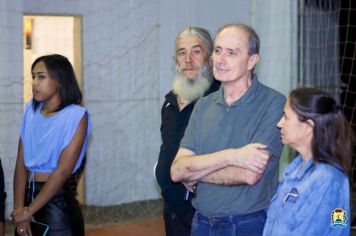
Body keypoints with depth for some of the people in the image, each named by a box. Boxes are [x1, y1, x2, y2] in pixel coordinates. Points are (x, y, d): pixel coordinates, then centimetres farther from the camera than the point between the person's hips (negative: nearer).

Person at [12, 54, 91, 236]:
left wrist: (29, 211, -17)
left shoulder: (76, 115, -11)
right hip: (28, 193, 5)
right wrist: (19, 208, -13)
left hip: (58, 199, -4)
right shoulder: (31, 111, 4)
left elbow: (63, 170, -17)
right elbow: (21, 163, -2)